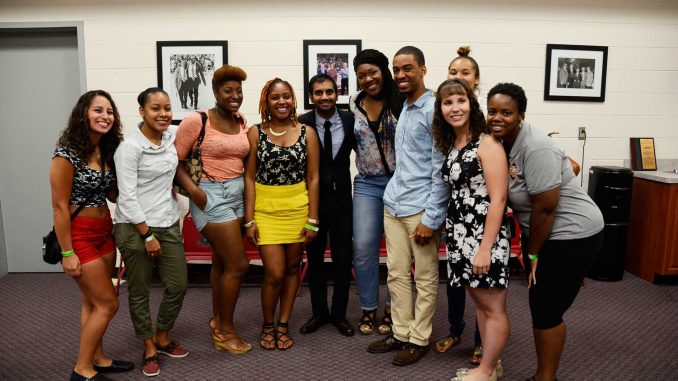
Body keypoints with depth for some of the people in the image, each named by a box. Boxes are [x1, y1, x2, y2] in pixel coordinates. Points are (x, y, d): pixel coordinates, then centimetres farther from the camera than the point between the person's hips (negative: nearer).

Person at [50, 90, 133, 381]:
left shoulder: (106, 150, 5)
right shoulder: (67, 154, -18)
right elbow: (59, 207, -17)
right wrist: (67, 253, -17)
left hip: (104, 232, 7)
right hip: (79, 235, -7)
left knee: (93, 302, 16)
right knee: (108, 304, -2)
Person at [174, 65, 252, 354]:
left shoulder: (242, 123, 8)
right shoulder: (197, 121, -10)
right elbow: (175, 160, -9)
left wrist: (247, 187, 4)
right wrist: (192, 189, -20)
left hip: (237, 194, 6)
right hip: (211, 196, -6)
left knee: (222, 262, 16)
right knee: (238, 265, -5)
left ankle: (217, 322, 31)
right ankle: (225, 330, 13)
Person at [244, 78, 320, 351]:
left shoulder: (307, 133, 1)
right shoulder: (255, 133, -1)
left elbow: (313, 179, 1)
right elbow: (249, 178, -1)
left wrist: (312, 220, -3)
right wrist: (249, 220, -6)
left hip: (298, 208, 2)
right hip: (266, 210, -1)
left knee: (292, 268, 10)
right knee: (274, 273, -4)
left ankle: (283, 325, 28)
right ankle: (267, 326, 22)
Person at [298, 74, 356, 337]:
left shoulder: (350, 120, -4)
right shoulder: (302, 124, -9)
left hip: (341, 199, 1)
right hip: (312, 200, 0)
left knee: (343, 260, 6)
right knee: (314, 260, 13)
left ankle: (339, 314, 26)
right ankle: (319, 312, 31)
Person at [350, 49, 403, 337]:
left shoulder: (401, 102, -7)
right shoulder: (353, 104, 6)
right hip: (367, 184, 3)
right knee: (363, 248, 2)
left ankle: (391, 308, 24)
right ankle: (368, 308, 20)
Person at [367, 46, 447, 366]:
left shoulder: (434, 110, -10)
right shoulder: (402, 109, 14)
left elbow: (441, 170, -14)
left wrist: (431, 218, -17)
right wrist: (392, 198, 14)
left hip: (420, 208, -7)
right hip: (392, 204, 8)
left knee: (425, 279, 7)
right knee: (396, 275, 13)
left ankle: (419, 339, 19)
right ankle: (401, 333, 26)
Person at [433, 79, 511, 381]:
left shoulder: (487, 143, -12)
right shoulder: (449, 145, 10)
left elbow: (498, 198, -17)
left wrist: (485, 248, -19)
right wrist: (450, 234, 6)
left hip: (484, 236, -8)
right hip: (460, 236, 8)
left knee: (493, 308, 7)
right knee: (479, 302, 18)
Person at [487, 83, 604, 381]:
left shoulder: (536, 149, -26)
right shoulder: (502, 142, 1)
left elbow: (545, 209, -23)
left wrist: (533, 255, -11)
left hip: (571, 235, -8)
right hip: (541, 233, 8)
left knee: (546, 311, 1)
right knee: (540, 306, 15)